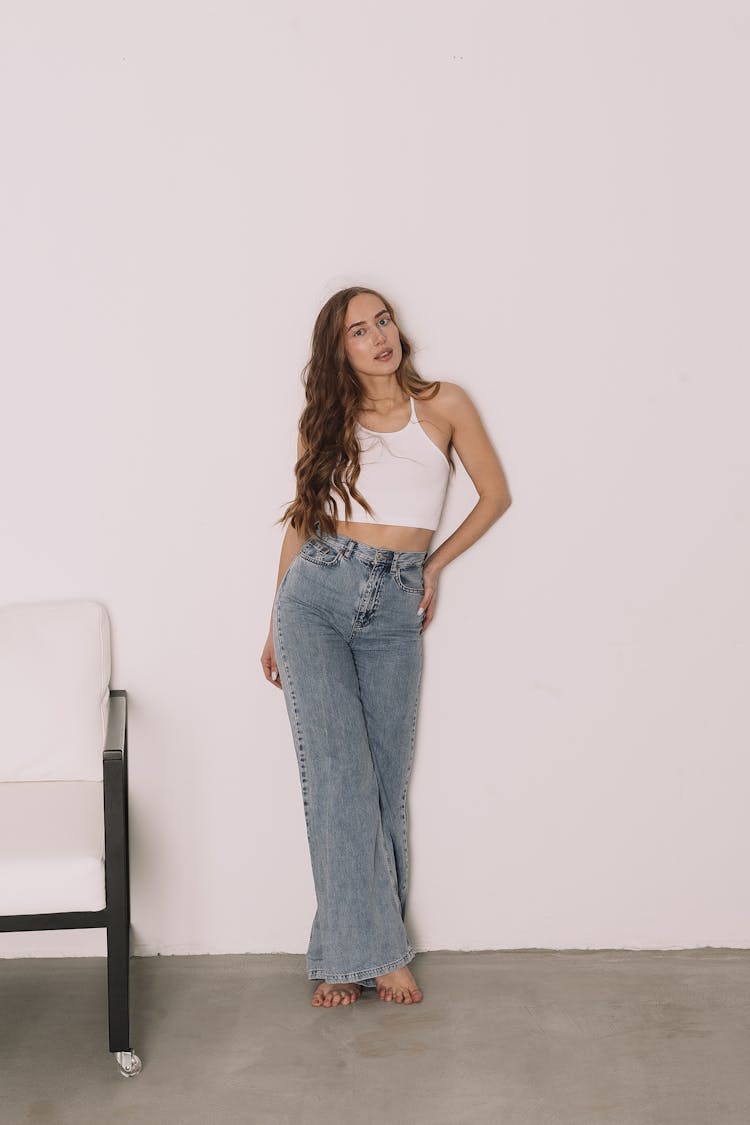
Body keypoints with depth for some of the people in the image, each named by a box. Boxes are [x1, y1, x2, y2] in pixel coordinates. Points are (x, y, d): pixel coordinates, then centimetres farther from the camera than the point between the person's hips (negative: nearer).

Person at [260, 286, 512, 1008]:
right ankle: (369, 951, -1)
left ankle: (344, 954, 13)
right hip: (316, 597, 0)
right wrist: (276, 626, 16)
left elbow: (495, 495, 14)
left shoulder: (444, 406, 7)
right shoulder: (323, 421, 10)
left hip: (395, 609, 0)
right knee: (338, 774, -8)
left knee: (385, 783, 2)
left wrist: (436, 563, 10)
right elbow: (301, 522, 15)